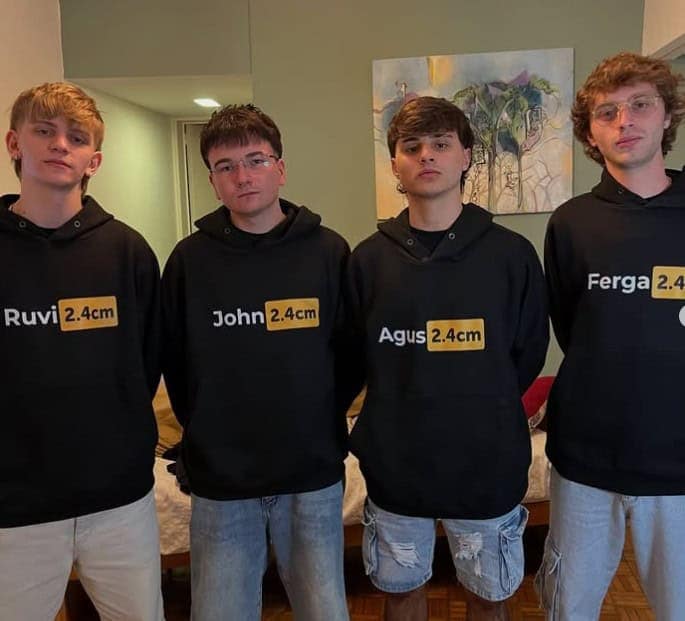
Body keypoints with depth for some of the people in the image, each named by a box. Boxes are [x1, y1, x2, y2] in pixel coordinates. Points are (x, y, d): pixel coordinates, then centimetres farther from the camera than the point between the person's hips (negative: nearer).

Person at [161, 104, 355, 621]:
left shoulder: (329, 251, -2)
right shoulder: (190, 258, -2)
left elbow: (349, 352, 4)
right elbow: (173, 360, 4)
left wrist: (324, 426, 4)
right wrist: (204, 433, 4)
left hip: (314, 476, 0)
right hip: (220, 481, 0)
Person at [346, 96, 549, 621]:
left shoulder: (512, 253, -6)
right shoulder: (369, 258, -2)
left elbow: (529, 355, 2)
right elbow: (354, 358, 3)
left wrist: (483, 415, 3)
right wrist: (394, 418, 1)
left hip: (488, 465, -1)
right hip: (394, 465, 1)